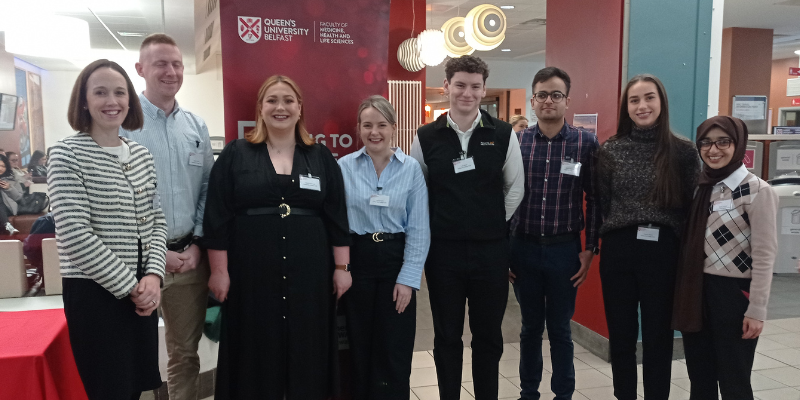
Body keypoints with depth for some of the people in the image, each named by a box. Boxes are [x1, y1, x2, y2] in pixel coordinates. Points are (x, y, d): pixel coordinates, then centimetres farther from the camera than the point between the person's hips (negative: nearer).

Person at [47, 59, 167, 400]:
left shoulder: (141, 154, 9)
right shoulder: (67, 154, -10)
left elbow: (156, 219, 9)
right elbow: (74, 235, -17)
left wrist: (153, 276, -6)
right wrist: (130, 286, -14)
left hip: (142, 289, 6)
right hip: (94, 292, -6)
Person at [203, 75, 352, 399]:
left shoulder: (321, 158, 7)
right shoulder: (235, 155, 2)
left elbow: (337, 217, 6)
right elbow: (217, 217, -1)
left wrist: (342, 267, 2)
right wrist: (219, 270, -5)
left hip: (309, 273, 2)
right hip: (251, 272, -1)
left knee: (308, 353, 10)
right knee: (255, 354, 8)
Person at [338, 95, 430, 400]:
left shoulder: (411, 168, -2)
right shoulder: (344, 166, -1)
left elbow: (419, 228, -4)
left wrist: (408, 278, -9)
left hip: (396, 259, 0)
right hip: (357, 261, 1)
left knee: (394, 349, 6)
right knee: (361, 345, 11)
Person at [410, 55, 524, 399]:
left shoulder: (503, 135, -1)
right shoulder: (426, 137, -1)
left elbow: (515, 189, 6)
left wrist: (492, 225, 6)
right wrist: (434, 227, 4)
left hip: (491, 249, 0)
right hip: (442, 249, 0)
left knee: (488, 336, 12)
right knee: (446, 336, 12)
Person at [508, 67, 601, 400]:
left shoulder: (586, 143, -3)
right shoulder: (516, 142, 0)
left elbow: (594, 199, -1)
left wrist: (590, 249, -4)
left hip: (564, 248, -1)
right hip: (524, 247, 2)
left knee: (560, 329, 10)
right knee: (530, 326, 15)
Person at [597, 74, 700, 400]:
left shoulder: (683, 151, -1)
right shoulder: (610, 150, 2)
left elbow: (693, 207, 2)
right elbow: (599, 202, 6)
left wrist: (667, 232, -4)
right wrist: (620, 228, -1)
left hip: (663, 251, -1)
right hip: (618, 249, 2)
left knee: (658, 336, 9)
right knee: (620, 334, 12)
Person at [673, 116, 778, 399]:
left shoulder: (757, 191, -11)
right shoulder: (701, 188, 9)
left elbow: (764, 257, -13)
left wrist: (756, 310, -15)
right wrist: (682, 294, 8)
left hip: (734, 292, -6)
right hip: (697, 291, 6)